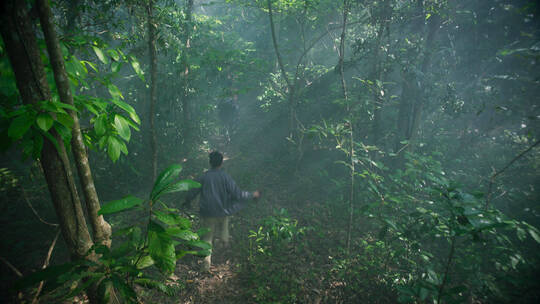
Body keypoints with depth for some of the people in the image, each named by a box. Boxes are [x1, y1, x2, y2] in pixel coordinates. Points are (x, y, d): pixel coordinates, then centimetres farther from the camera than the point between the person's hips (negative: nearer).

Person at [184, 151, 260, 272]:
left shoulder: (203, 177, -10)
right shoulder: (225, 177, -14)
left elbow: (192, 193, -1)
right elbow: (238, 195, -14)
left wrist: (187, 202, 21)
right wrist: (253, 194, 0)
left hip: (207, 213, 0)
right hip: (222, 211, 0)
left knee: (207, 237, 13)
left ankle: (207, 262, 9)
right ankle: (225, 238, 41)